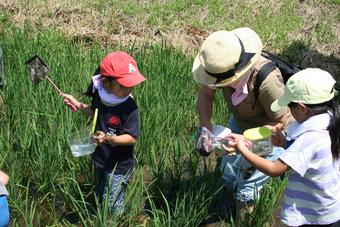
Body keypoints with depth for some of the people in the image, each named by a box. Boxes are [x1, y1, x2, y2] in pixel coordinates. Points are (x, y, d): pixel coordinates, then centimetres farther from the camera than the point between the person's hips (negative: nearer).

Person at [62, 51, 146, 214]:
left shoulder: (129, 107, -28)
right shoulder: (99, 95, -12)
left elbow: (131, 138, -26)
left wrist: (110, 139, -39)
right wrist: (79, 105, 1)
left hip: (119, 166, -6)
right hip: (100, 160, 6)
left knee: (113, 206, 5)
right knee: (101, 197, 28)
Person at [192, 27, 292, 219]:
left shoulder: (267, 81, -43)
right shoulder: (224, 66, -28)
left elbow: (281, 122, -27)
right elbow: (205, 94, -11)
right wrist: (205, 128, -26)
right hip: (240, 122, 6)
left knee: (247, 191, -3)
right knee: (228, 177, 21)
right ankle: (230, 209, 48)